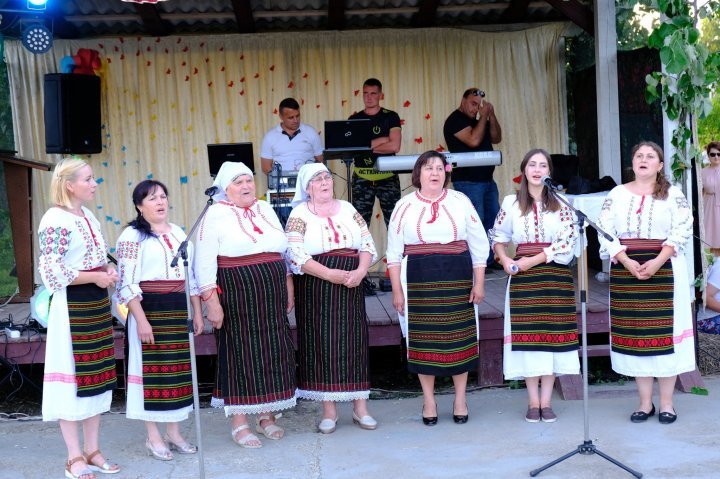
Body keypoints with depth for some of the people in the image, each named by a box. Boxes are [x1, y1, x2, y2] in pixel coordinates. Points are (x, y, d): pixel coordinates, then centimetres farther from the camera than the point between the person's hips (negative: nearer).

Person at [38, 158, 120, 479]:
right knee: (72, 378, 0)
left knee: (97, 377, 11)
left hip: (97, 305, 9)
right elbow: (52, 272, -19)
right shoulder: (55, 220, -13)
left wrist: (109, 269, 3)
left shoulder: (88, 215, 13)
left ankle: (92, 451, 22)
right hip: (71, 308, -8)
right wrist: (96, 277, -16)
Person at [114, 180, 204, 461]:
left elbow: (192, 276, 17)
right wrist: (141, 320, -18)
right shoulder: (132, 236, -6)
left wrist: (197, 312, 13)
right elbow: (127, 283, -12)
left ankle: (174, 432, 21)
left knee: (178, 369, 9)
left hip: (179, 311, 6)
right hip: (150, 311, -6)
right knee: (152, 369, 0)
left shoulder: (179, 233, 14)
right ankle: (153, 436, 12)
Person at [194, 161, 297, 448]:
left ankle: (267, 416, 22)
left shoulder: (266, 210, 13)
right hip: (237, 297, -6)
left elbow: (284, 252, 18)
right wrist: (211, 301, -16)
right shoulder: (216, 214, -5)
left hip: (272, 296, 6)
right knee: (239, 354, 0)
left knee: (273, 352, 9)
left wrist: (288, 290, 15)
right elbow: (204, 262, -10)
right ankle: (239, 424, 10)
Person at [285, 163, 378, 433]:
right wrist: (329, 273, -19)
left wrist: (360, 271, -12)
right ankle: (329, 410, 10)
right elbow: (296, 255, -12)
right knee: (322, 343, 0)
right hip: (316, 288, -3)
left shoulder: (347, 209, 11)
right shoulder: (299, 214, -1)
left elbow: (368, 244, 7)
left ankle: (360, 407, 12)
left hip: (350, 287, 3)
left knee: (354, 341, 4)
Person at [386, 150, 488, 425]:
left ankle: (460, 398, 20)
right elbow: (394, 252, 5)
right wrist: (397, 290, 0)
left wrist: (479, 283, 3)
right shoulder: (404, 206, 4)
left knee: (459, 336, 5)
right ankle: (428, 400, 18)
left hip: (457, 279, 1)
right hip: (418, 281, 0)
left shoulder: (460, 202, 5)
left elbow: (479, 245, 7)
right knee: (423, 338, 4)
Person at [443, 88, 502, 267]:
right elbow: (473, 140, -21)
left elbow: (496, 138, 14)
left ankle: (488, 259, 18)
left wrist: (491, 116, 3)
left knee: (493, 219, 10)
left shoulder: (477, 121, 18)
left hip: (487, 179, 9)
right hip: (468, 182, -9)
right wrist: (484, 117, -12)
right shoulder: (455, 120, -8)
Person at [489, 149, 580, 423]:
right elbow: (498, 238, 14)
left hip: (555, 277, 0)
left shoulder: (561, 203, 3)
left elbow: (568, 242, -6)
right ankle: (533, 402, 8)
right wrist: (504, 261, -5)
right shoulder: (511, 203, 7)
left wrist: (534, 260, -13)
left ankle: (546, 401, 10)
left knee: (553, 333, 1)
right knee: (526, 334, -1)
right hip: (522, 277, 1)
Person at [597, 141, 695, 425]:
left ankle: (666, 403, 8)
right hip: (625, 271, 2)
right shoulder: (617, 194, 8)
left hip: (664, 270, -2)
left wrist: (657, 262, -17)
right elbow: (605, 231, 0)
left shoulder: (673, 194, 4)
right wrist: (627, 262, -13)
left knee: (664, 332, -1)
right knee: (634, 334, 3)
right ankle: (645, 403, 13)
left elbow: (682, 230, -6)